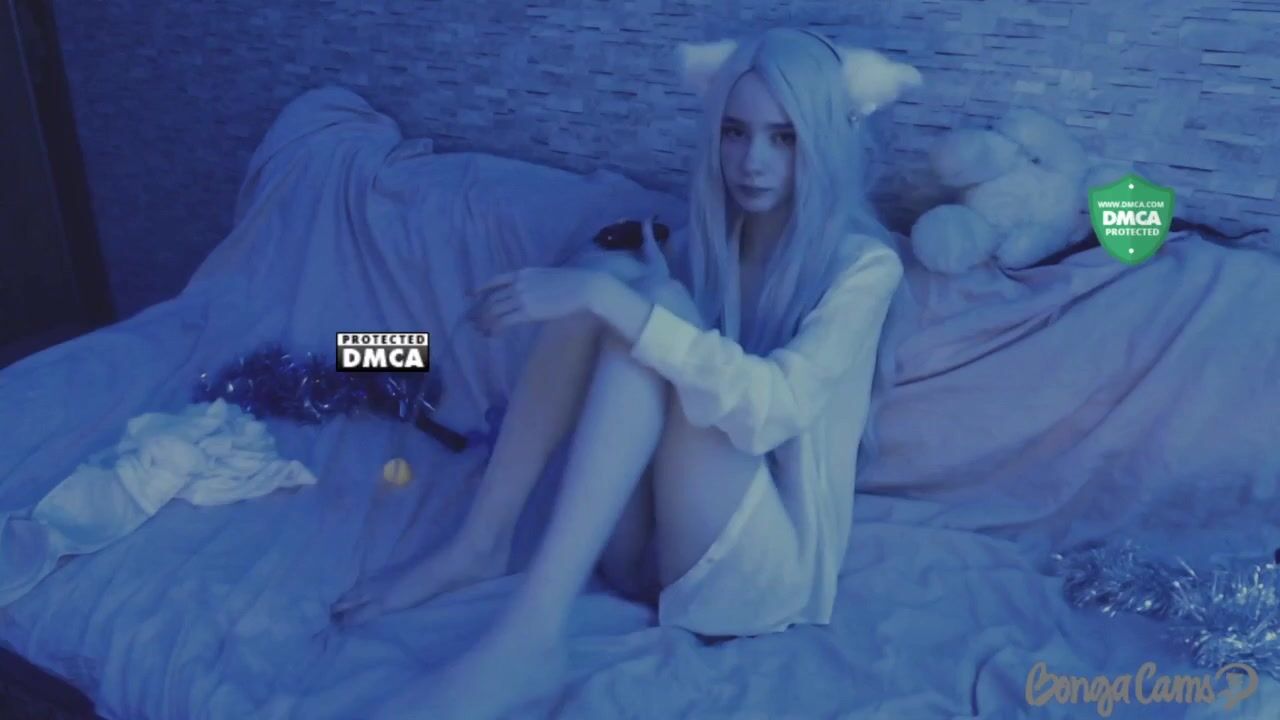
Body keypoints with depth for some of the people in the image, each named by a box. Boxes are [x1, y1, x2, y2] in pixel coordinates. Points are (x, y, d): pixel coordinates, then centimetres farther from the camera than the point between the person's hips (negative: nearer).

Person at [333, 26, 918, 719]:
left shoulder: (863, 264, -8)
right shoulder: (705, 236, 8)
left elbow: (770, 408, -26)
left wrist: (615, 302, -31)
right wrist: (603, 290, -6)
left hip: (764, 564, -5)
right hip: (646, 547, 5)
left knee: (633, 299, -26)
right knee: (603, 270, -16)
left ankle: (527, 635, -33)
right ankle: (479, 546, -15)